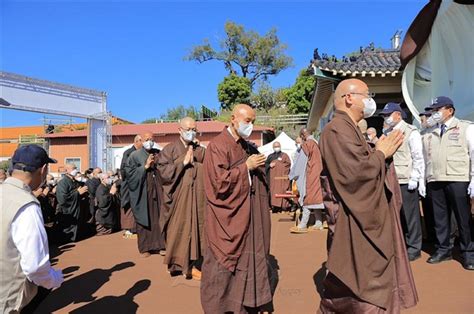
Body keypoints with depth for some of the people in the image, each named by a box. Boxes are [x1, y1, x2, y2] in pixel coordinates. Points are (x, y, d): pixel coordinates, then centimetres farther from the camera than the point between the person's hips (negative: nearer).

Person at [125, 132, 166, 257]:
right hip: (142, 191, -3)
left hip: (157, 190, 3)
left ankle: (159, 245, 11)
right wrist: (145, 167, -14)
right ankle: (145, 247, 11)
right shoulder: (135, 155, 1)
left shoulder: (158, 154, 11)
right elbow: (130, 173, -8)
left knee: (159, 218, 2)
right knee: (144, 219, 2)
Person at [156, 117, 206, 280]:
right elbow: (163, 171, -9)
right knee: (178, 229, 0)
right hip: (179, 196, -4)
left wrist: (197, 150, -6)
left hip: (197, 196, 4)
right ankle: (177, 263, 14)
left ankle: (191, 264, 13)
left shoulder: (201, 150, 15)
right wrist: (183, 163, -15)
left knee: (195, 228, 4)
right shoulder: (170, 149, 2)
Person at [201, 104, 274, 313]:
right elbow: (219, 180, -19)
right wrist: (246, 167, -16)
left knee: (249, 259, 13)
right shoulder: (217, 146, -11)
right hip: (228, 217, -7)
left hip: (249, 216, 7)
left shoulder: (248, 147, 12)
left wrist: (259, 167, -1)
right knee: (224, 264, 3)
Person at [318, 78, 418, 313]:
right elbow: (356, 172, -27)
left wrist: (382, 151, 5)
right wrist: (381, 153, -11)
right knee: (365, 291, -2)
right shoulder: (338, 130, -17)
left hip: (369, 218, 11)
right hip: (359, 224, -11)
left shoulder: (348, 129, 17)